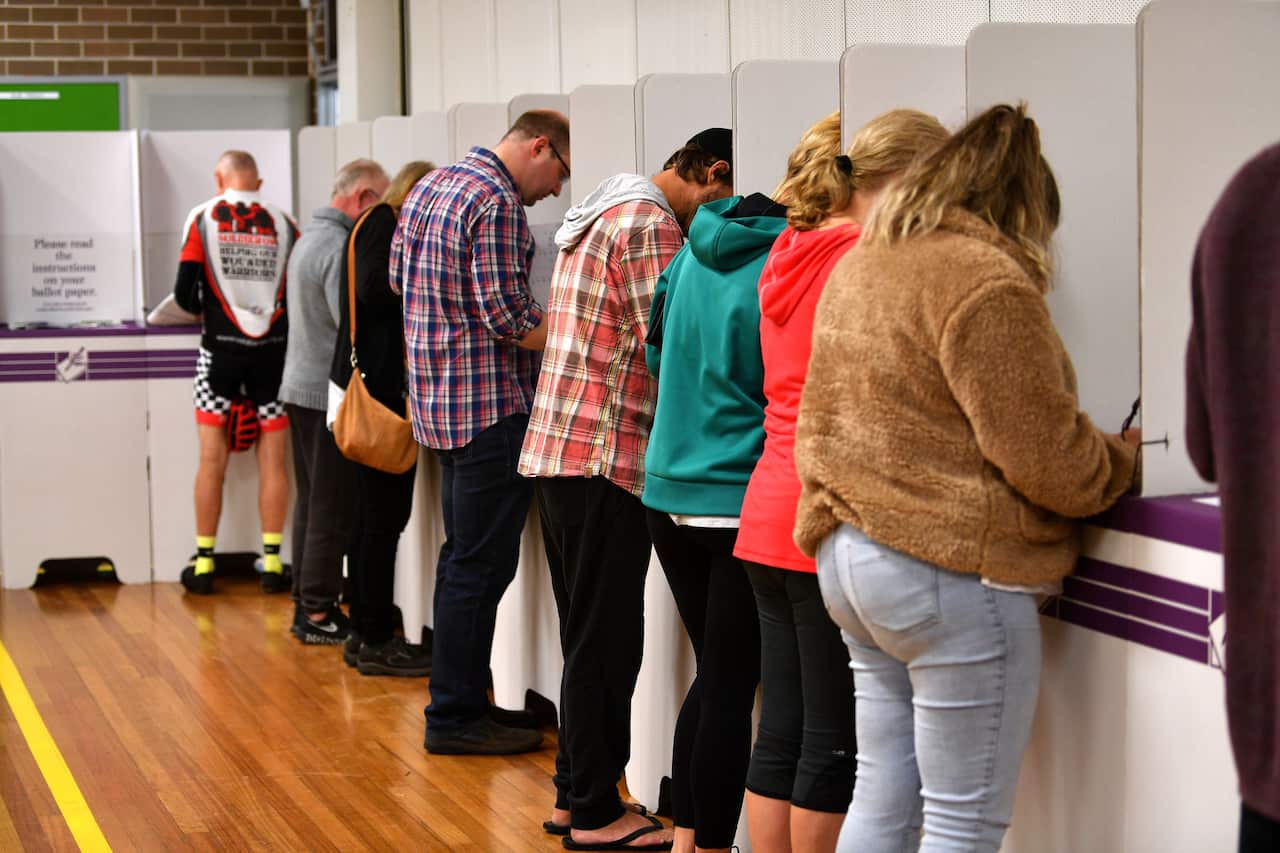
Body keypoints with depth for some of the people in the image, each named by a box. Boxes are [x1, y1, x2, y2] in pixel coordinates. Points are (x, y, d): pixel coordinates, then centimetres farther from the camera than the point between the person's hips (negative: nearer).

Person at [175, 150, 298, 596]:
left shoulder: (202, 219, -1)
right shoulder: (282, 223, 3)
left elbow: (185, 294, -4)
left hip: (221, 347, -1)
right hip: (273, 349, 1)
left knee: (212, 458, 5)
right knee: (273, 459, 6)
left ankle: (203, 563, 10)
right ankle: (272, 560, 7)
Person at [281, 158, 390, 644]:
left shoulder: (310, 238, 15)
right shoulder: (341, 248, -18)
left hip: (301, 386, 10)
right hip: (330, 392, -10)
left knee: (311, 503, 15)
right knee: (333, 510, -4)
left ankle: (306, 603, 20)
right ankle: (319, 614, 0)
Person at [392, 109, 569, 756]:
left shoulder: (429, 188, 13)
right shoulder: (497, 202, -17)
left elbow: (398, 275, 22)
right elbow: (509, 317, -21)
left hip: (436, 398, 10)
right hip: (490, 404, -10)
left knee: (464, 556, 17)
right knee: (481, 565, -3)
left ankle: (460, 700, 24)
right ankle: (455, 716, 2)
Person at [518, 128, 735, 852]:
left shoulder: (604, 214, 20)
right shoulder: (650, 224, -13)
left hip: (558, 451, 10)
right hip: (606, 459, -10)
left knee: (591, 637, 15)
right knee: (607, 643, -3)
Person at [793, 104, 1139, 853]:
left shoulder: (857, 265, 14)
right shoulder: (988, 283, -15)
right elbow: (1045, 458, -15)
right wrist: (1125, 460, 3)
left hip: (847, 558, 9)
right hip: (952, 571, -9)